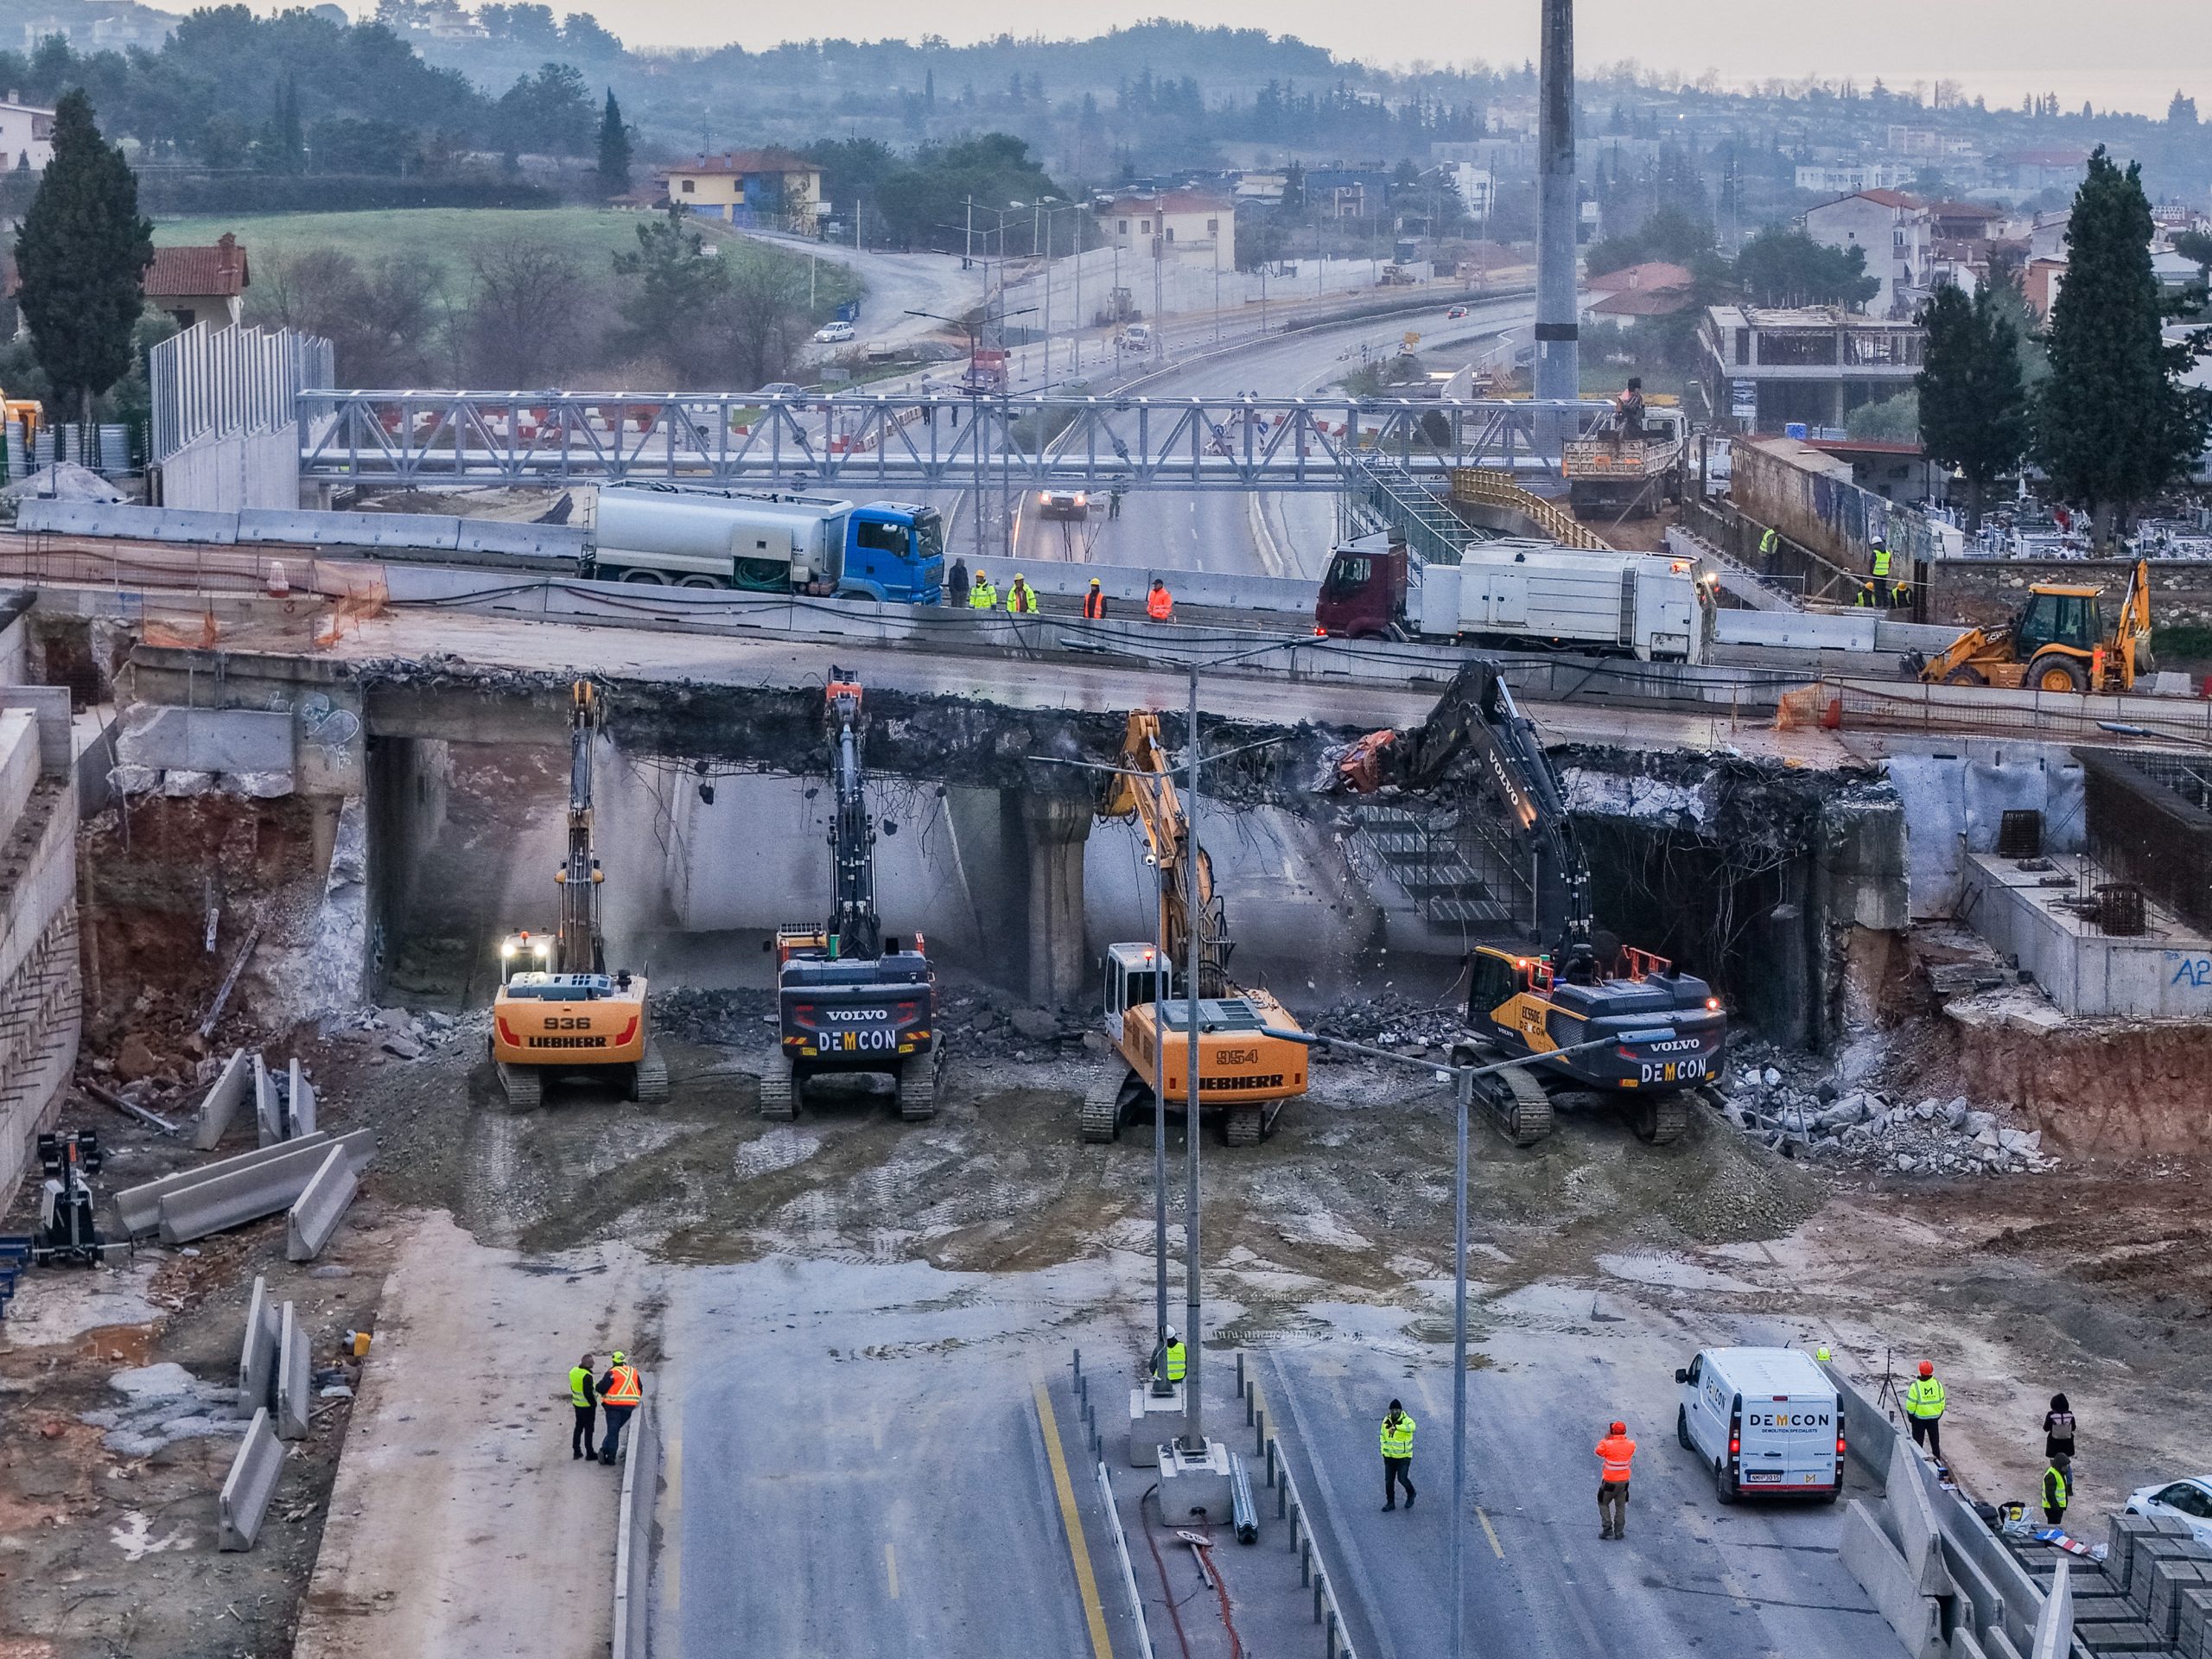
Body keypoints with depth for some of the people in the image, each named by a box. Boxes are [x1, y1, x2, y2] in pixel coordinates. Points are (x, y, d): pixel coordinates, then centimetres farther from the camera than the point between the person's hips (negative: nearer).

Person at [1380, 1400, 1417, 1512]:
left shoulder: (1406, 1420, -17)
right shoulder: (1386, 1421, -1)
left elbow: (1411, 1427, -42)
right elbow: (1383, 1435, 14)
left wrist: (1396, 1427, -55)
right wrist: (1383, 1450, 6)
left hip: (1403, 1456, -4)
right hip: (1389, 1456, 4)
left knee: (1402, 1478, -5)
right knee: (1389, 1480, 6)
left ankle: (1411, 1494, 25)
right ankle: (1390, 1503, 19)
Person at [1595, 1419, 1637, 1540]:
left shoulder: (1608, 1445, -21)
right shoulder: (1630, 1445, -10)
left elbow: (1599, 1452, -1)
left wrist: (1606, 1438, 4)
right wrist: (1623, 1437, 8)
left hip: (1609, 1481, -3)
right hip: (1624, 1481, 3)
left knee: (1603, 1503, 15)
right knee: (1621, 1506, 16)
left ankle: (1607, 1528, 6)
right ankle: (1619, 1531, 16)